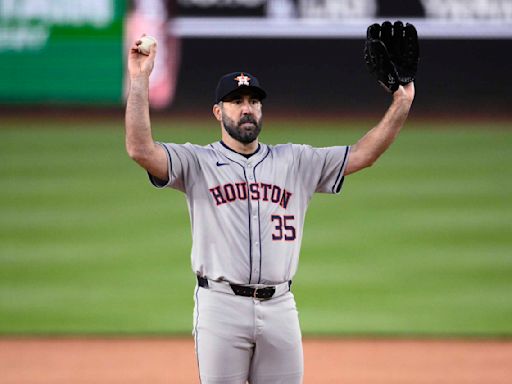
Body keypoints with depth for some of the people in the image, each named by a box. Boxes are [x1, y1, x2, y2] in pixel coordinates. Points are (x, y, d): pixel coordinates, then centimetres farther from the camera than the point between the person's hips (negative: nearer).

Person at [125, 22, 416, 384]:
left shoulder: (295, 162, 14)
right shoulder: (198, 162, 4)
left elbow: (362, 154, 9)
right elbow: (141, 150, -11)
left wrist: (401, 105, -2)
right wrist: (140, 80, -16)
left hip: (279, 309, 3)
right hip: (221, 305, -3)